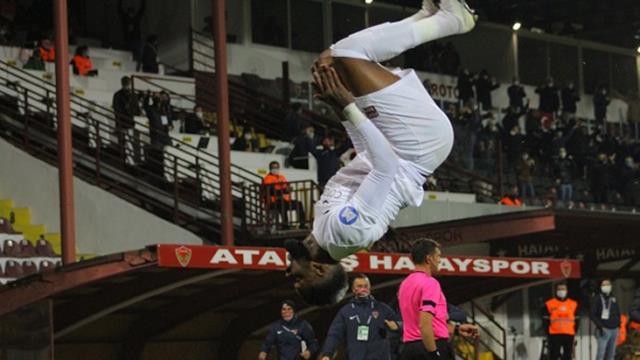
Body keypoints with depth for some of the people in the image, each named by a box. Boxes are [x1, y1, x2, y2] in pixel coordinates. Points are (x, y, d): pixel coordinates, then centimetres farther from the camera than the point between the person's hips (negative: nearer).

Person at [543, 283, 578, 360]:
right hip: (554, 335, -3)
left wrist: (574, 332, 3)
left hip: (569, 335, 3)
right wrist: (548, 334, -3)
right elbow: (546, 321, 3)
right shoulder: (549, 304, 3)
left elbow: (576, 321, 13)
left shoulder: (573, 304, 11)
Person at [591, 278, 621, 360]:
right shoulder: (598, 299, -2)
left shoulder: (613, 299, 17)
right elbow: (592, 315, -7)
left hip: (614, 329, 6)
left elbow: (617, 313, 23)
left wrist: (618, 323, 8)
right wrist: (600, 326, -16)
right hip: (604, 330, -6)